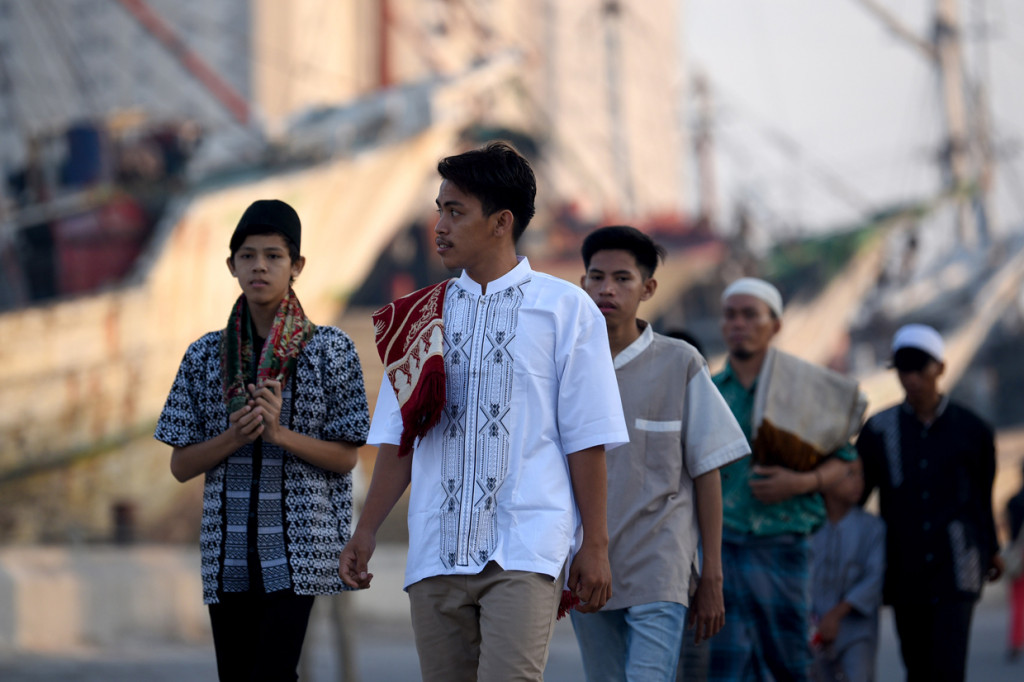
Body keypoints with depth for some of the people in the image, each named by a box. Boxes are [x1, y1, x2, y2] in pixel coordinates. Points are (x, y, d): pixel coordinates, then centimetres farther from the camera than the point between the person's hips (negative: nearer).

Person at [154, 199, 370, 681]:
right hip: (228, 549, 4)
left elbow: (345, 457, -1)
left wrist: (279, 433, -16)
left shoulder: (330, 350, 0)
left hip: (298, 546, -4)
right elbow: (181, 466, 8)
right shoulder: (205, 356, 8)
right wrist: (233, 437, -11)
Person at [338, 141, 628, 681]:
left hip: (526, 551, -4)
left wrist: (594, 545, -2)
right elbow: (399, 437, 16)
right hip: (436, 551, 5)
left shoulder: (565, 309, 3)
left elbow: (587, 440, 1)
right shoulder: (424, 316, 15)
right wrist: (366, 530, 8)